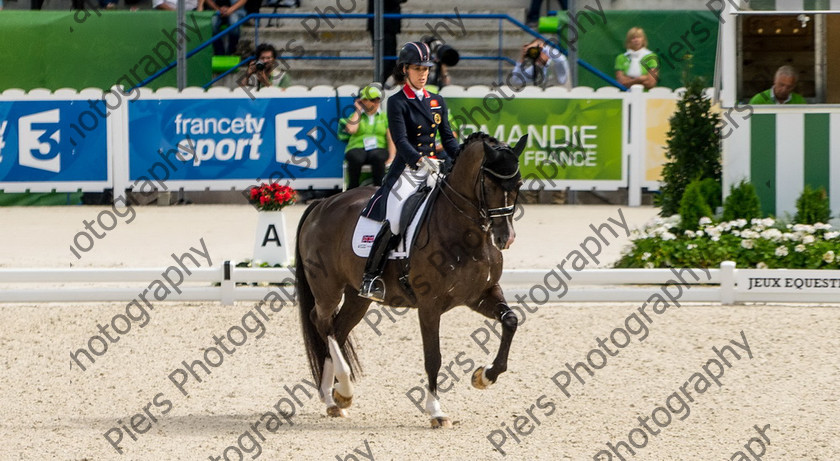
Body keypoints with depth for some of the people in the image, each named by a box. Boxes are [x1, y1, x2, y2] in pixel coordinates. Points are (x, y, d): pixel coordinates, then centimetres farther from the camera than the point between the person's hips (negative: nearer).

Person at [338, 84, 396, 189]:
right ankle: (352, 188, -30)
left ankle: (379, 188, -33)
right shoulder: (356, 116, 19)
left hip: (378, 149, 0)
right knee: (356, 158, -37)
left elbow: (391, 138, 8)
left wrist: (391, 157, -8)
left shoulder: (384, 117, 19)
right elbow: (351, 129, -3)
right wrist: (358, 111, 8)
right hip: (357, 148, 0)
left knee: (377, 157, -37)